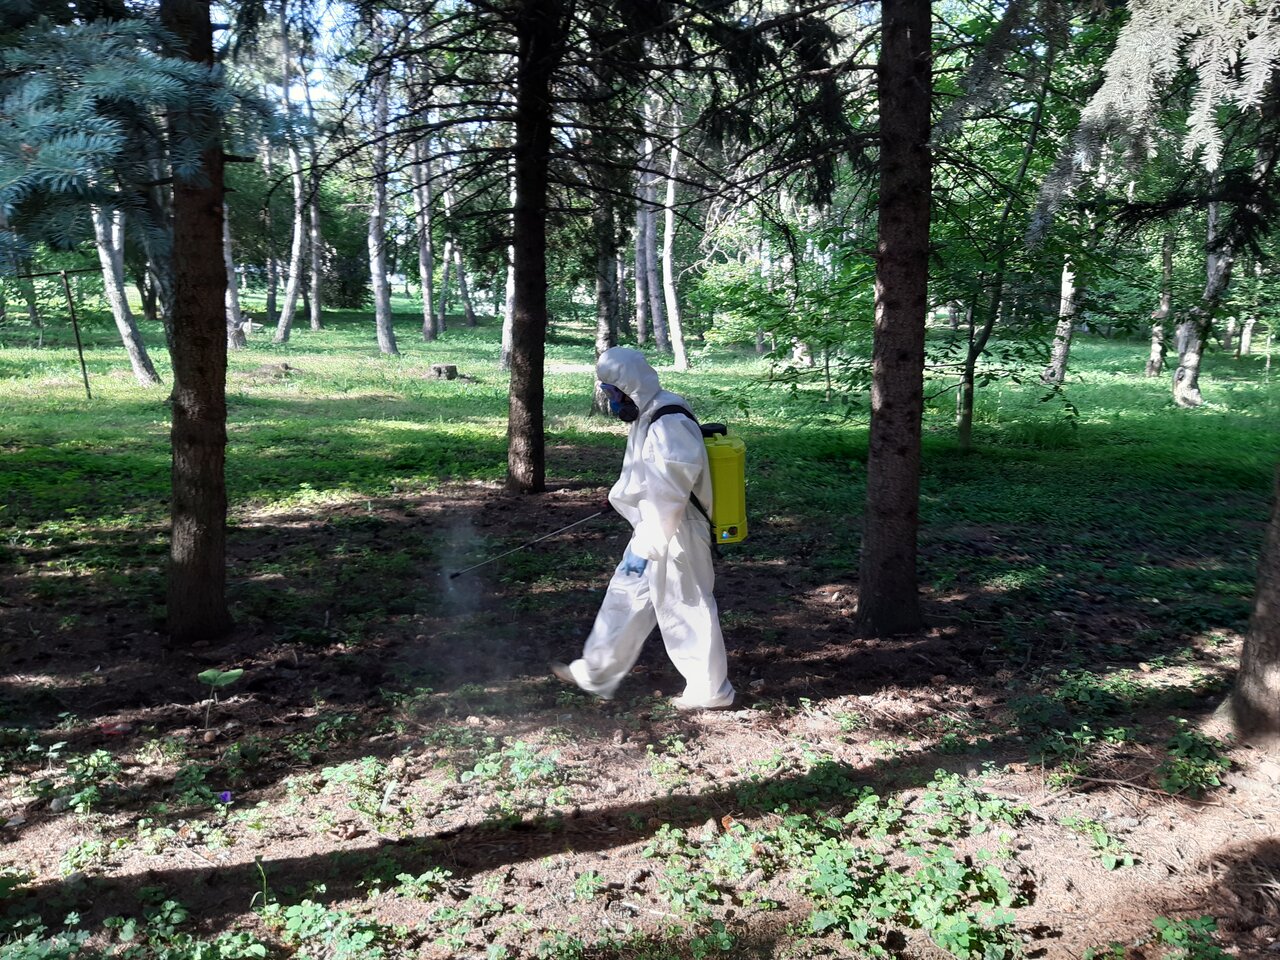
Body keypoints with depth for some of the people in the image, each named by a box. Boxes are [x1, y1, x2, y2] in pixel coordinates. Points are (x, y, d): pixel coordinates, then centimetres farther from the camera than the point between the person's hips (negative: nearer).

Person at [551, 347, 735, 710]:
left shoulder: (669, 425, -25)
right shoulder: (649, 417, 7)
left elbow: (667, 499, -27)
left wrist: (644, 548, -24)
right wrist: (619, 496, 34)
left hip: (675, 537, -10)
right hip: (653, 530, 10)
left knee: (685, 612, 3)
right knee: (624, 600, 17)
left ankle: (710, 691, 19)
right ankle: (595, 675, 31)